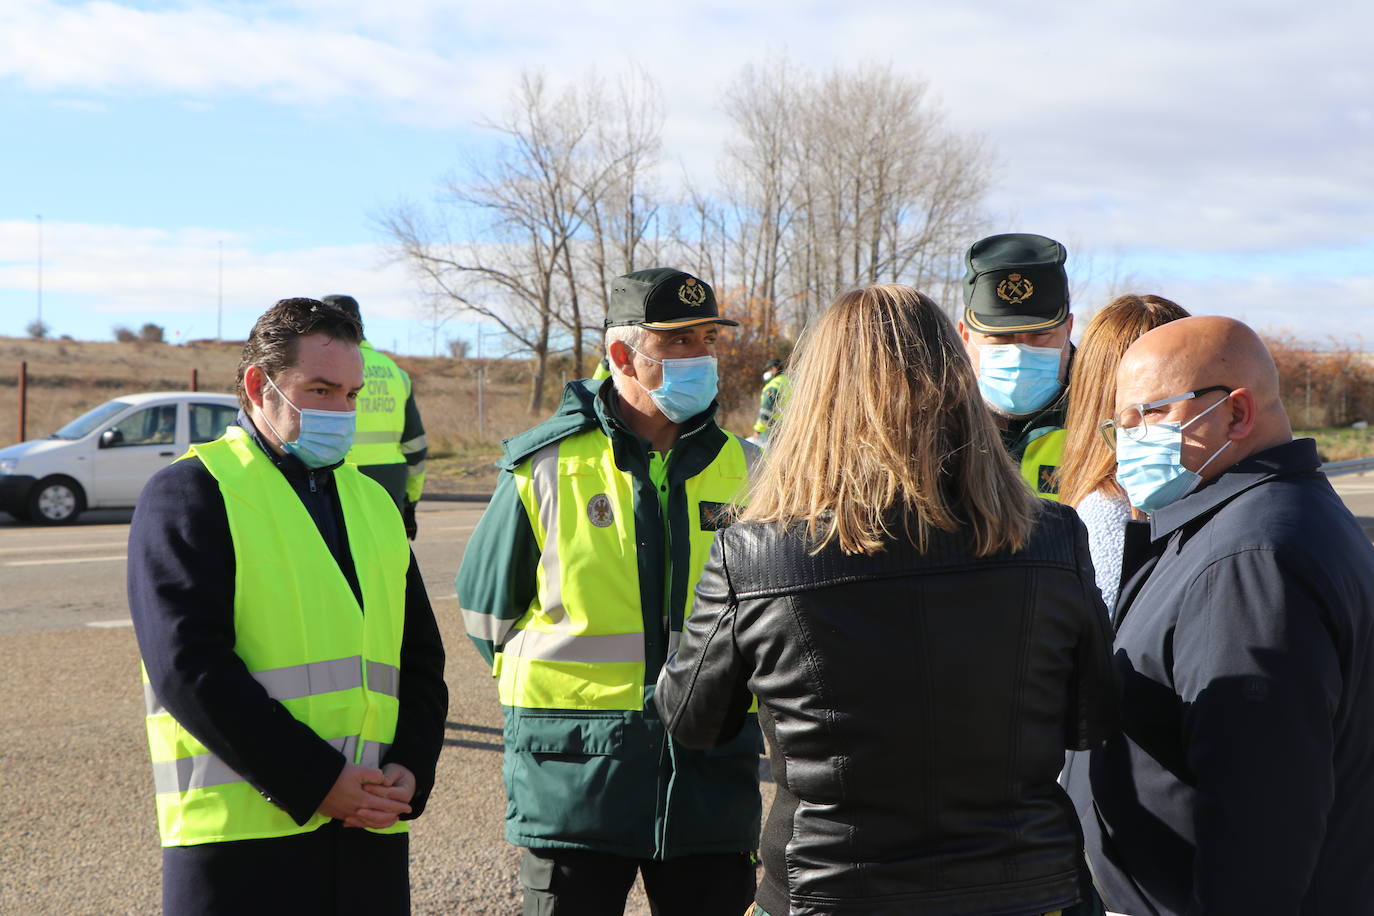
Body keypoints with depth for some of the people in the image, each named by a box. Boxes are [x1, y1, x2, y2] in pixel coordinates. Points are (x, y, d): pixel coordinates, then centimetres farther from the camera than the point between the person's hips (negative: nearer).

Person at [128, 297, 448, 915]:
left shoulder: (372, 503, 17)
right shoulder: (190, 493, -2)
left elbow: (420, 661, 18)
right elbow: (188, 667, -13)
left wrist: (411, 769, 0)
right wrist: (315, 782, -16)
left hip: (369, 834, 6)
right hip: (239, 838, -5)